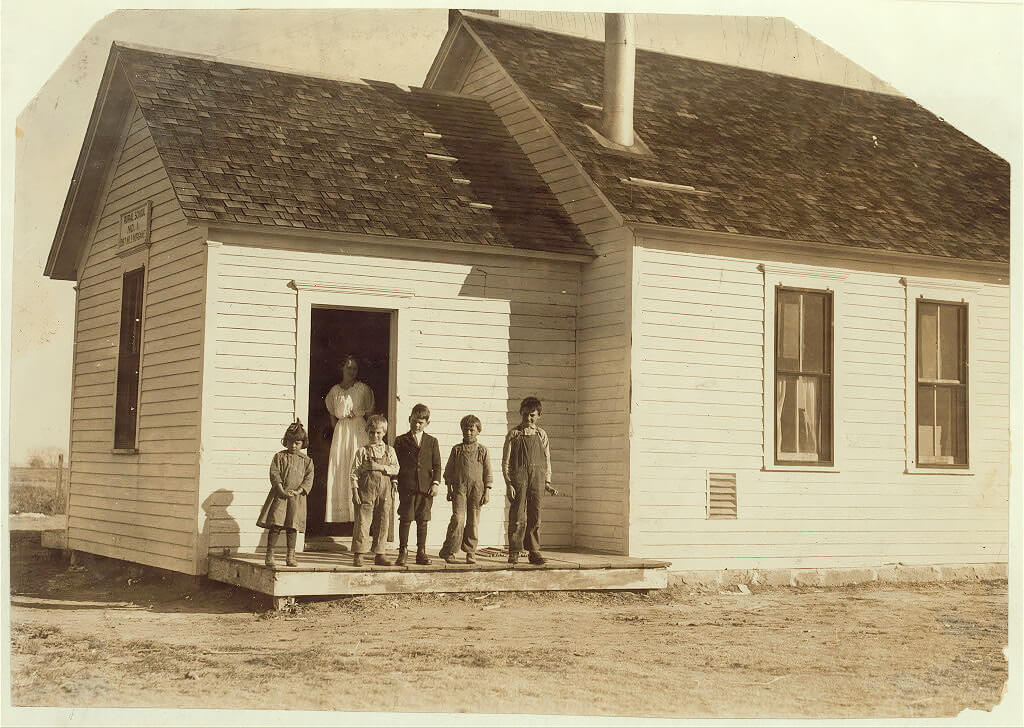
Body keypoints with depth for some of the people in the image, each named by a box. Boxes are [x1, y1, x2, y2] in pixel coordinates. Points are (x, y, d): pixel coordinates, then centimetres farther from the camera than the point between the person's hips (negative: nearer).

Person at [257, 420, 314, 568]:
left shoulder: (306, 460, 9)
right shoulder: (279, 457, 4)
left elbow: (308, 479, 2)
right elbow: (275, 474, -4)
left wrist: (297, 491, -13)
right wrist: (282, 491, -16)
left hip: (297, 498, 2)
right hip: (279, 495, -2)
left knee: (292, 527, 4)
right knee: (275, 525, -7)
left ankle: (291, 556, 12)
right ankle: (270, 555, -1)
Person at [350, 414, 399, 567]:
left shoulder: (390, 450, 10)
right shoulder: (362, 451, 3)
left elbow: (396, 469, 1)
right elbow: (354, 472, 0)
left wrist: (381, 467, -12)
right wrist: (355, 491, -8)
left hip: (384, 491, 3)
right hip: (366, 490, -3)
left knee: (382, 523, 5)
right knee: (362, 522, -5)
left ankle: (379, 554, 13)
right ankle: (358, 554, -1)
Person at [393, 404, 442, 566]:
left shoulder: (432, 442, 11)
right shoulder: (400, 441, 7)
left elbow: (437, 464, 9)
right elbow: (395, 463, 8)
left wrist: (436, 483, -2)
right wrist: (395, 481, 1)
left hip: (426, 487, 2)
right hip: (406, 487, -1)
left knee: (423, 521, 5)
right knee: (405, 519, -2)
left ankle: (421, 553, 12)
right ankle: (403, 552, 5)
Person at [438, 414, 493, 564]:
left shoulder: (482, 450, 7)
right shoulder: (457, 449, 8)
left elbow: (487, 473, 7)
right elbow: (448, 470, 11)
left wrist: (487, 492, 2)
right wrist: (449, 489, 6)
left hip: (476, 489, 1)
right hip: (459, 488, -1)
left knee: (473, 522, 3)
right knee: (458, 519, -11)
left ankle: (470, 552, 12)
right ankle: (448, 551, -4)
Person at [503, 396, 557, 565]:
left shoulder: (541, 435, 11)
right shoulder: (514, 434, 4)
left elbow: (547, 460, 14)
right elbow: (506, 461, 1)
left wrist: (547, 482, 6)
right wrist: (508, 483, -7)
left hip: (537, 476, 2)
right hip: (518, 475, -2)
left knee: (535, 515, 3)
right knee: (517, 515, -4)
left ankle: (534, 551, 9)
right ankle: (514, 552, 3)